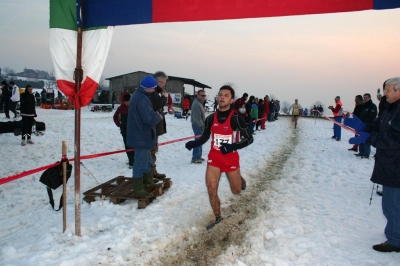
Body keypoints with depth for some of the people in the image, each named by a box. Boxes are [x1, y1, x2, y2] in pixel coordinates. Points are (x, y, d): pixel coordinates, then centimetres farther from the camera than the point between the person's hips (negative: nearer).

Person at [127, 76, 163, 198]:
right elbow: (150, 119, -28)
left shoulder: (139, 95, 12)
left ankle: (148, 182, 35)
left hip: (141, 135, 11)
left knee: (146, 160, 21)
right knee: (141, 162, -3)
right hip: (141, 137, -11)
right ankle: (138, 189, 6)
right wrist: (159, 117, -9)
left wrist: (155, 115, 2)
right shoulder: (142, 99, -22)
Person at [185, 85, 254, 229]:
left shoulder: (236, 118, -15)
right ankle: (218, 218, 19)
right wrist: (193, 144, -12)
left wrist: (231, 146, -27)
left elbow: (249, 138, -13)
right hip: (214, 158, 3)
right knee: (211, 190, -4)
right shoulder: (211, 118, -3)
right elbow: (204, 137, 8)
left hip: (231, 158, -2)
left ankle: (240, 179, 51)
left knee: (236, 191, 14)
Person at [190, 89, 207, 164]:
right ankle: (195, 159, 1)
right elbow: (197, 118, -24)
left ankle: (198, 156, 28)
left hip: (200, 125, 10)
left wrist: (203, 124, 14)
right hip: (198, 126, -10)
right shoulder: (196, 104, -20)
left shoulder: (200, 103, 14)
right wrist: (203, 125, -17)